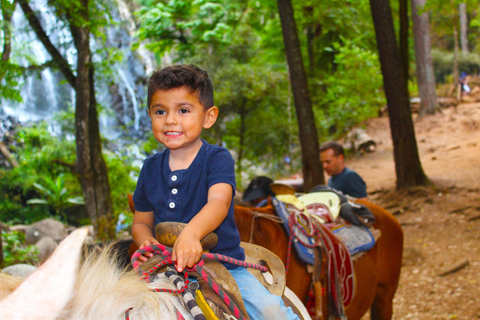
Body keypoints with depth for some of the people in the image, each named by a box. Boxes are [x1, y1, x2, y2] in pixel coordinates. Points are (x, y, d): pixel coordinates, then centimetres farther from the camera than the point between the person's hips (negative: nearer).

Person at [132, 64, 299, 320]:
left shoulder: (218, 159, -8)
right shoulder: (150, 168, 5)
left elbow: (219, 202, -27)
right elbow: (141, 222, 13)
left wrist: (191, 233, -47)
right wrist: (147, 241, -12)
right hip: (167, 269, 4)